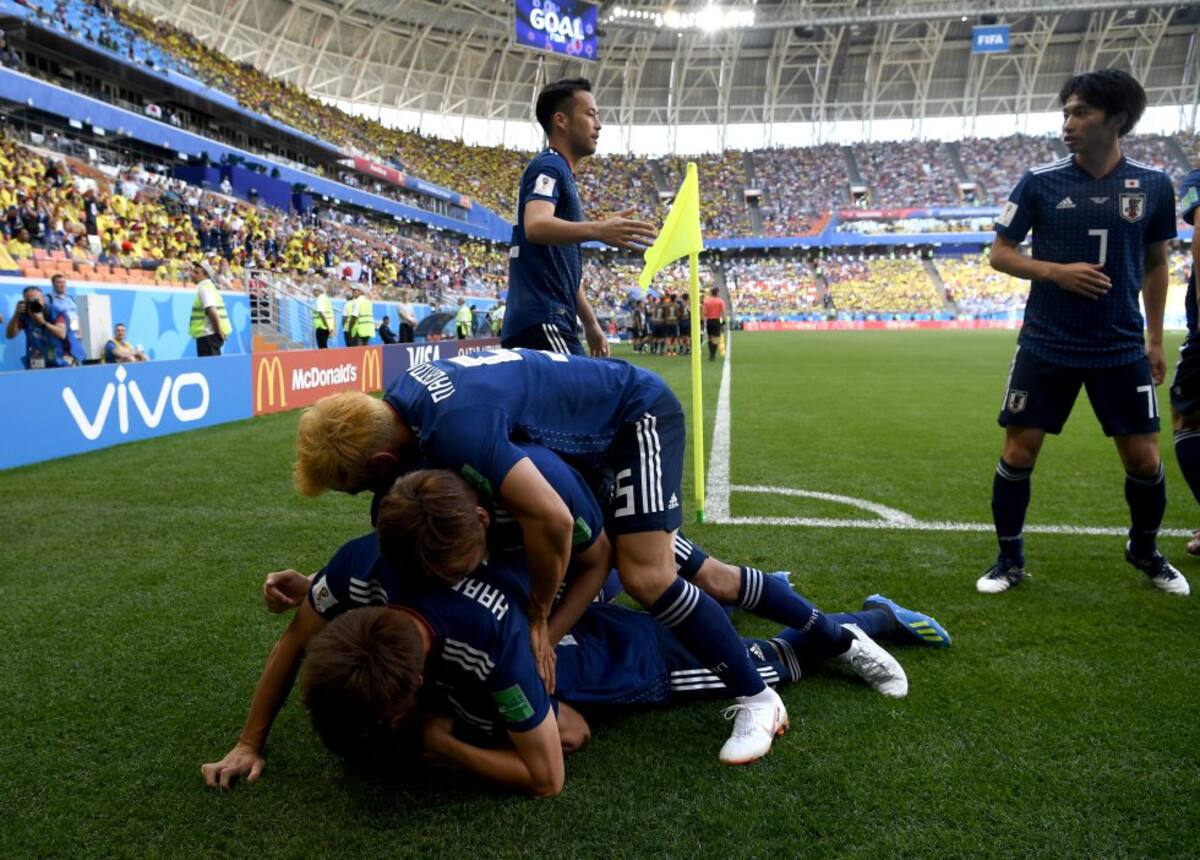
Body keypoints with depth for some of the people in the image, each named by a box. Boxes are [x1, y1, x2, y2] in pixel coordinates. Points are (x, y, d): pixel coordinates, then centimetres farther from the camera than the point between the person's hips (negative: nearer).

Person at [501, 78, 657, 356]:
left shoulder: (560, 172, 24)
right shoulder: (549, 167, -6)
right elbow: (535, 226, -29)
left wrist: (590, 324, 29)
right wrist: (598, 230, -44)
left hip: (551, 323, 10)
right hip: (541, 322, -10)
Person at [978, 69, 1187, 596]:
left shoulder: (1153, 186, 1)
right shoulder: (1039, 181, -5)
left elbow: (1155, 263, 11)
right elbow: (999, 254, 0)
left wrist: (1155, 339, 10)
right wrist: (1057, 271, -17)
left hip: (1122, 348, 2)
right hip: (1046, 345, -1)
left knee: (1144, 458, 6)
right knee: (1019, 451, -1)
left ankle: (1145, 551, 32)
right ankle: (1010, 558, 17)